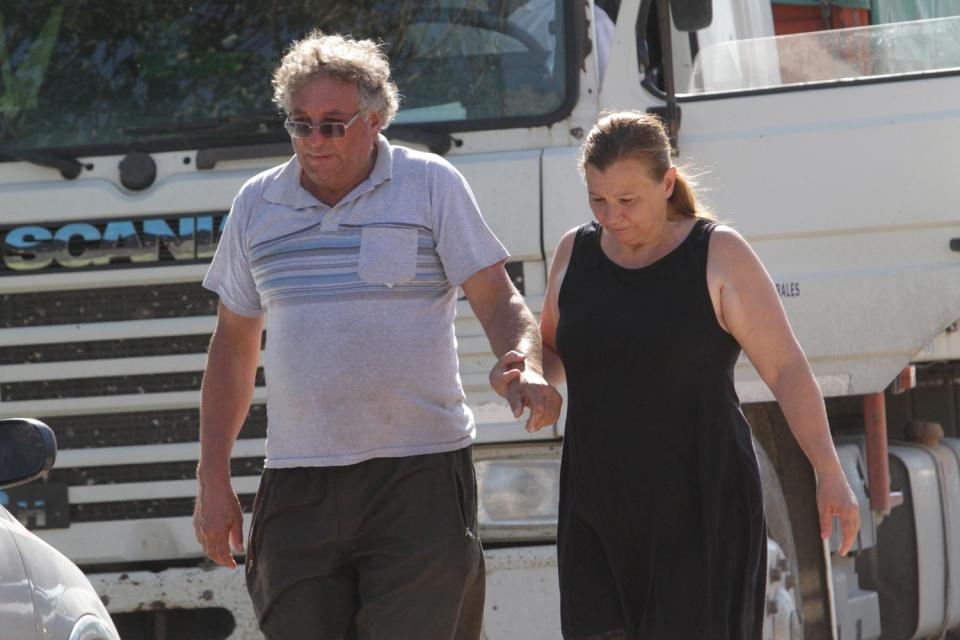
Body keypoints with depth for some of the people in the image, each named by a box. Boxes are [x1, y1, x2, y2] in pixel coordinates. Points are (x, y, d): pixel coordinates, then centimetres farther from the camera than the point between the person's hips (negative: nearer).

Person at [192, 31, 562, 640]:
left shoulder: (432, 186, 3)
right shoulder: (257, 204, 12)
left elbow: (499, 300, 1)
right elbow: (233, 345, 18)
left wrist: (526, 370, -21)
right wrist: (213, 480, 13)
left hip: (420, 476, -3)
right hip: (298, 486, 3)